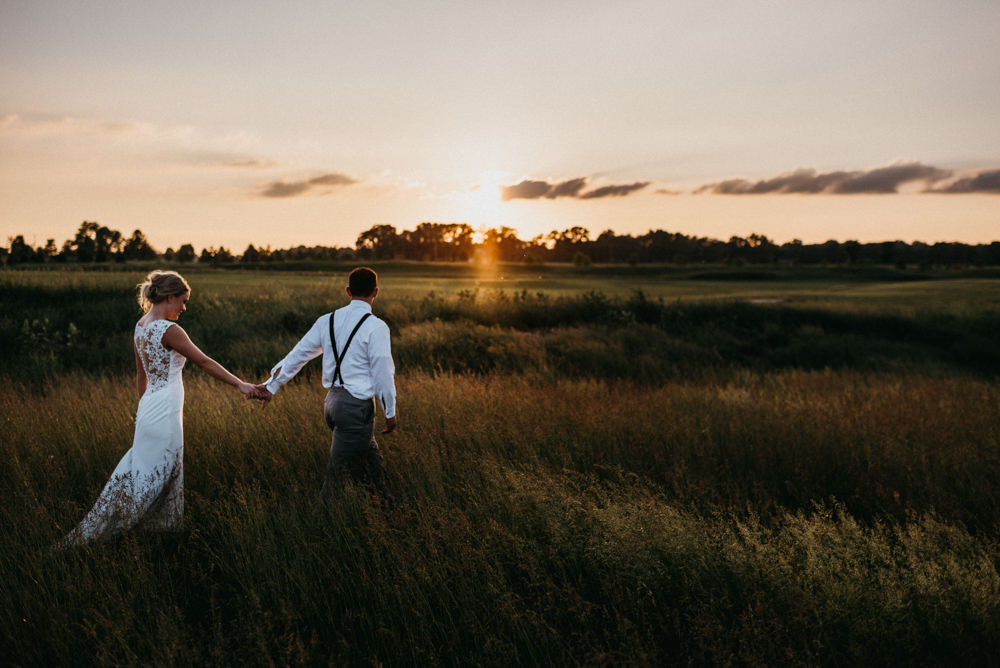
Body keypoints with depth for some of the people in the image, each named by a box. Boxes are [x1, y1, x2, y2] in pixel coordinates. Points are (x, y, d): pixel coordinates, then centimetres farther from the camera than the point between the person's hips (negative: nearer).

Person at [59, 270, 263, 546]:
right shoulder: (168, 330, -18)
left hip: (150, 407, 9)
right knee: (149, 480, 1)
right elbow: (205, 362, -16)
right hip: (165, 412, -9)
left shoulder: (141, 325, 9)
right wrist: (240, 384, -12)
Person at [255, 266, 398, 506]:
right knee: (339, 470, 2)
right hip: (357, 405, -7)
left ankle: (386, 503, 32)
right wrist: (390, 412, -2)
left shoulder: (327, 321, 6)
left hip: (332, 401, 7)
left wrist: (272, 385, 18)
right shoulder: (376, 327, -12)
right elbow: (383, 373, -12)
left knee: (370, 458, 21)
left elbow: (299, 353, 10)